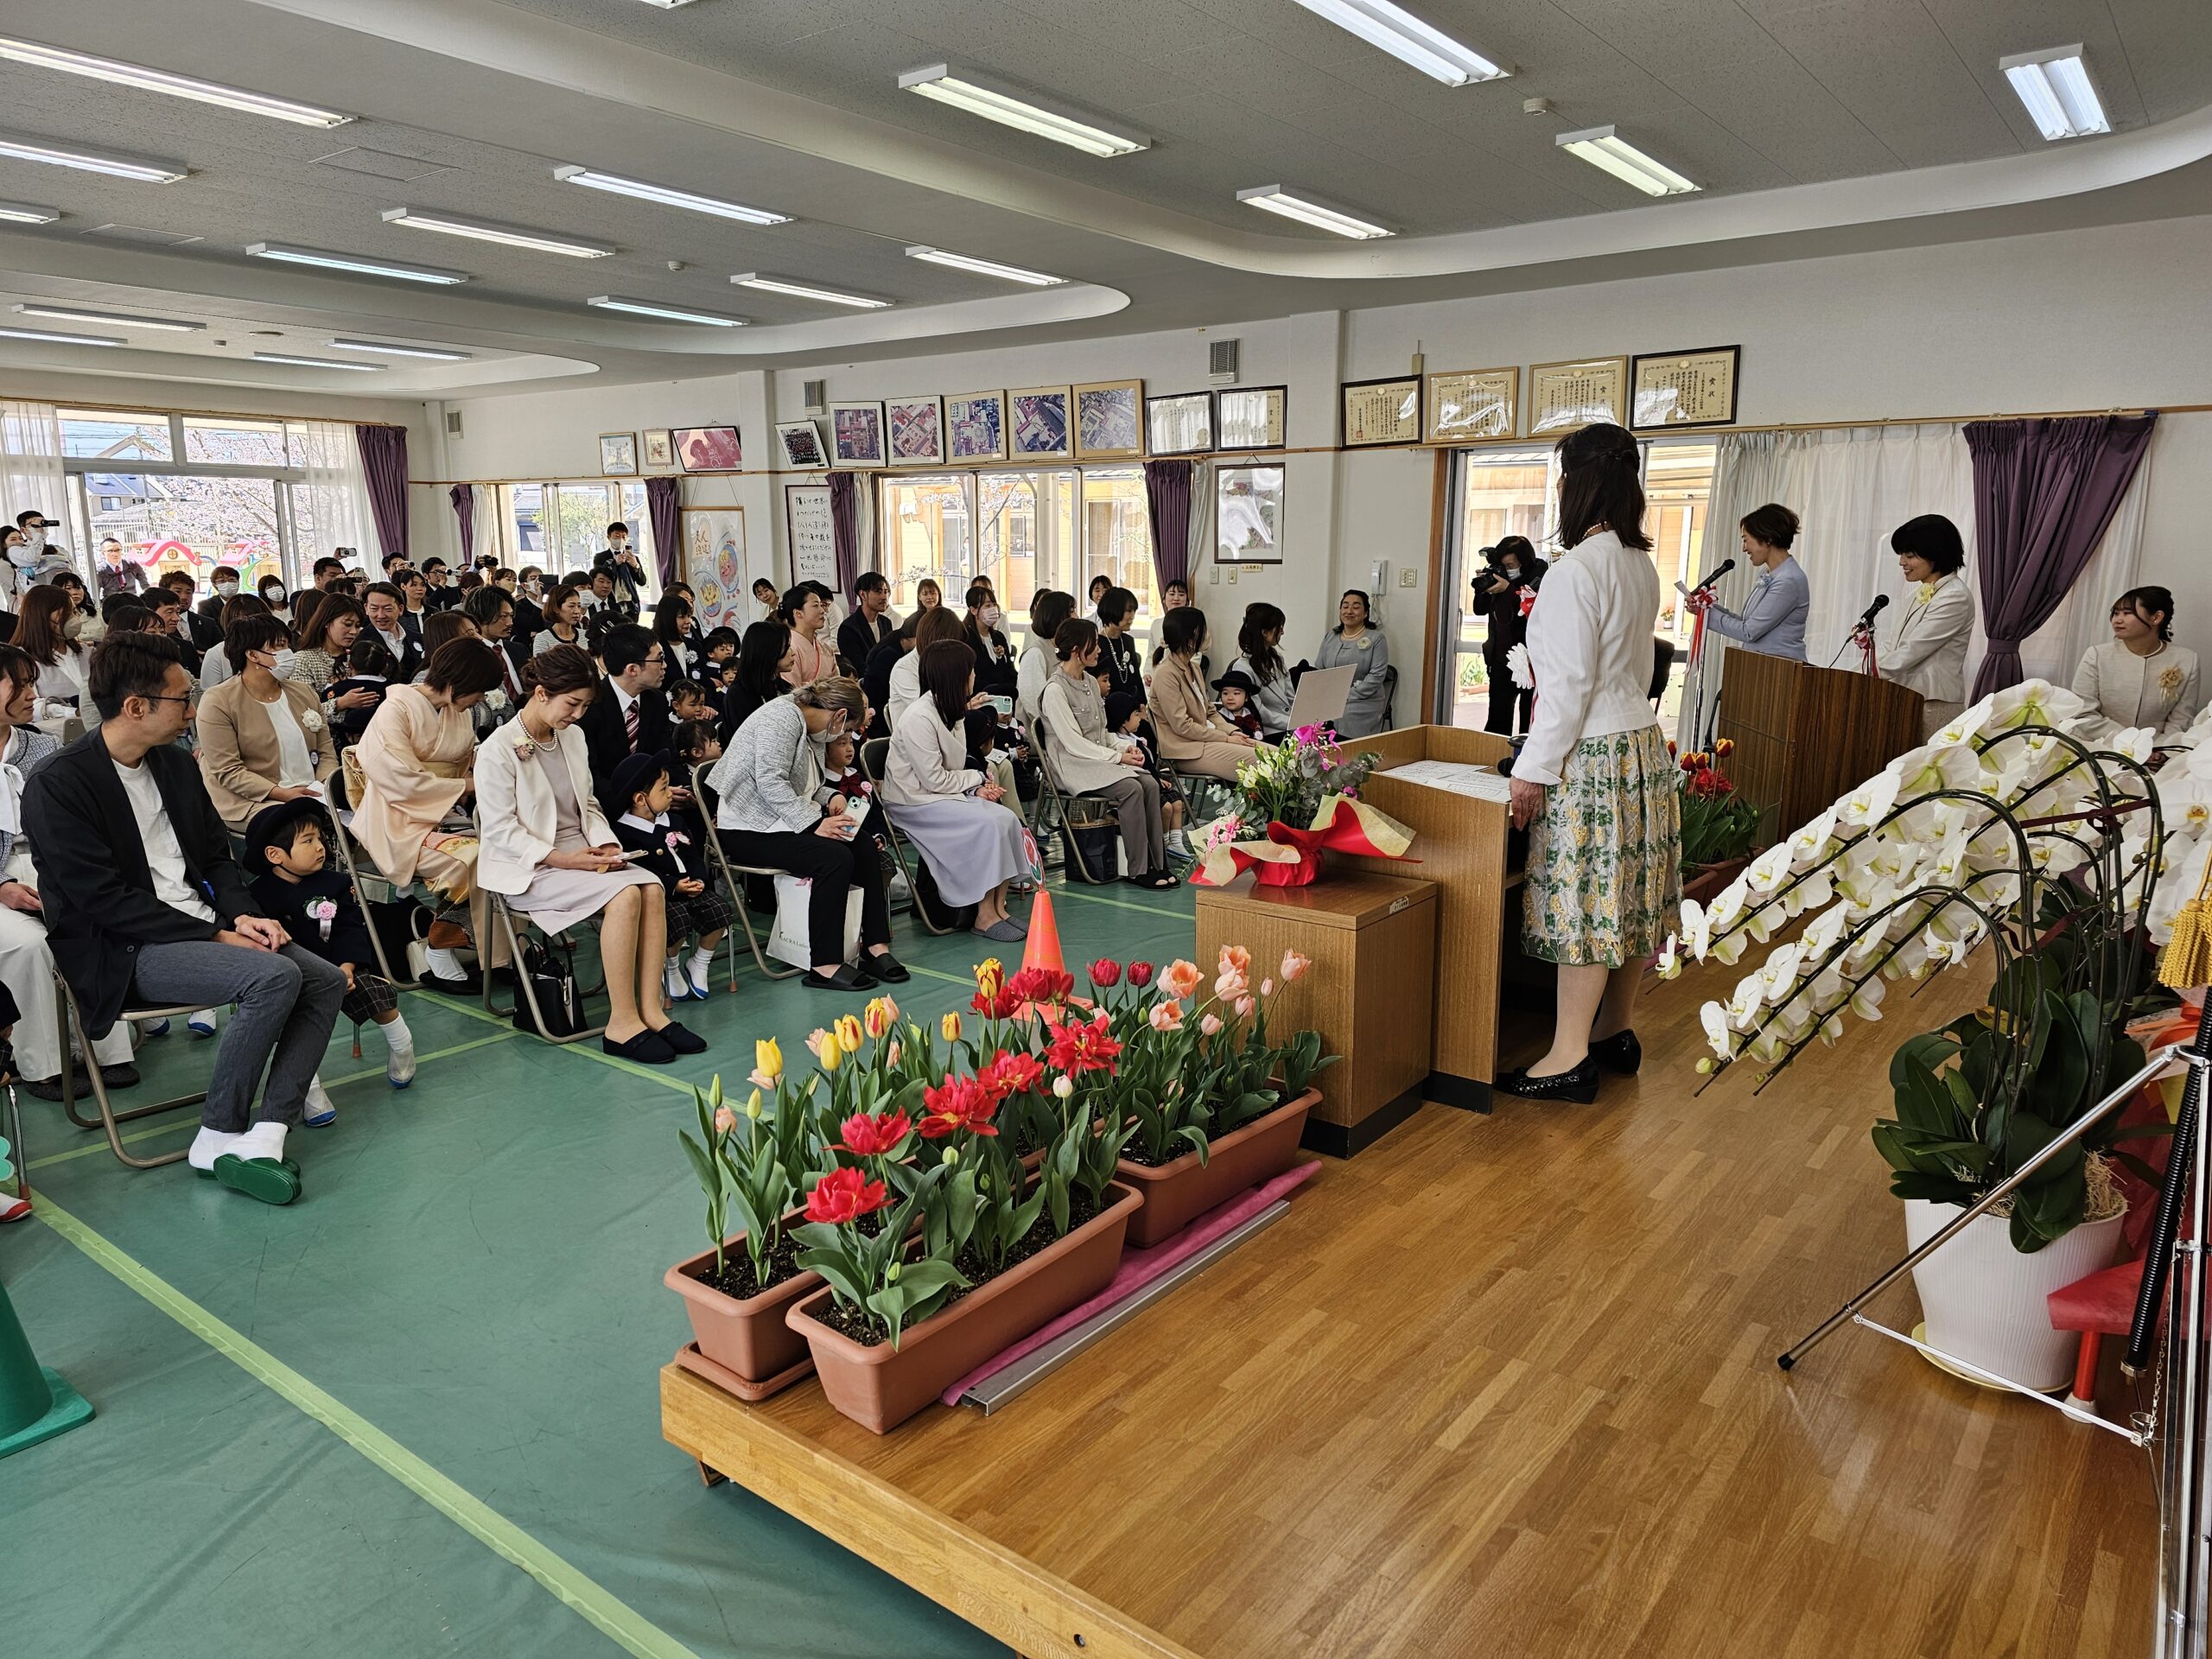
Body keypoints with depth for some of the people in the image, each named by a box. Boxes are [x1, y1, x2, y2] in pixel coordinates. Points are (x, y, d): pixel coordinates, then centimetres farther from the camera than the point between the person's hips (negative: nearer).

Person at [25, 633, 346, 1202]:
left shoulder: (175, 763, 11)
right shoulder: (58, 788, -12)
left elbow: (216, 855, 16)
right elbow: (106, 901, -17)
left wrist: (242, 915, -4)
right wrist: (216, 937, -18)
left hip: (207, 926, 8)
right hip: (128, 952, -8)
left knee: (326, 980, -10)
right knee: (274, 976, -29)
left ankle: (263, 1136, -16)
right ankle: (218, 1136, -13)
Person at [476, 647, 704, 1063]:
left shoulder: (573, 736, 12)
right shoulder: (499, 749, -10)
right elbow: (499, 829, -13)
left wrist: (605, 843, -1)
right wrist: (557, 858, -21)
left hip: (579, 854, 7)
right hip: (528, 870, -7)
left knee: (651, 886, -22)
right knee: (624, 894, -30)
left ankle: (651, 1010, -21)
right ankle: (622, 1024, -24)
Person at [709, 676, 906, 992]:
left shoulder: (802, 723, 16)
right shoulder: (782, 716, -15)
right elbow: (770, 781, -24)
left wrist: (830, 797, 5)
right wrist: (815, 823, -26)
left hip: (783, 821, 10)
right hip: (748, 831, -10)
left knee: (864, 847, -8)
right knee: (835, 857, -28)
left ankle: (876, 947, -8)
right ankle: (825, 966, -23)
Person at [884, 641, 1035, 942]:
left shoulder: (952, 712, 10)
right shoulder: (919, 719, -19)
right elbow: (935, 780, -20)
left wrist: (978, 787, -5)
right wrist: (977, 780, -7)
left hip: (944, 794, 9)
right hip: (914, 803, -9)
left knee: (1008, 818, -14)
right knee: (990, 824, -25)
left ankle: (998, 907, -12)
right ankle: (985, 916, -16)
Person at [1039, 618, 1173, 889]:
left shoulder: (1090, 682, 14)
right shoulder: (1055, 689, -12)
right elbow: (1073, 744, -17)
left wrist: (1124, 747, 0)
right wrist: (1118, 757, -17)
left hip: (1101, 759, 8)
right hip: (1074, 765, -8)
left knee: (1150, 784, -17)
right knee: (1131, 789, -28)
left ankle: (1157, 864, -15)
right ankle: (1138, 870, -20)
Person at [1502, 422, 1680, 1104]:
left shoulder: (1576, 569, -18)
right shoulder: (1641, 565, 10)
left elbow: (1570, 682, -20)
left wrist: (1534, 768, -15)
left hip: (1592, 753, -9)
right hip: (1642, 741, 9)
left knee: (1585, 901, -4)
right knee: (1630, 895, 14)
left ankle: (1570, 1059, 3)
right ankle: (1614, 1031, 27)